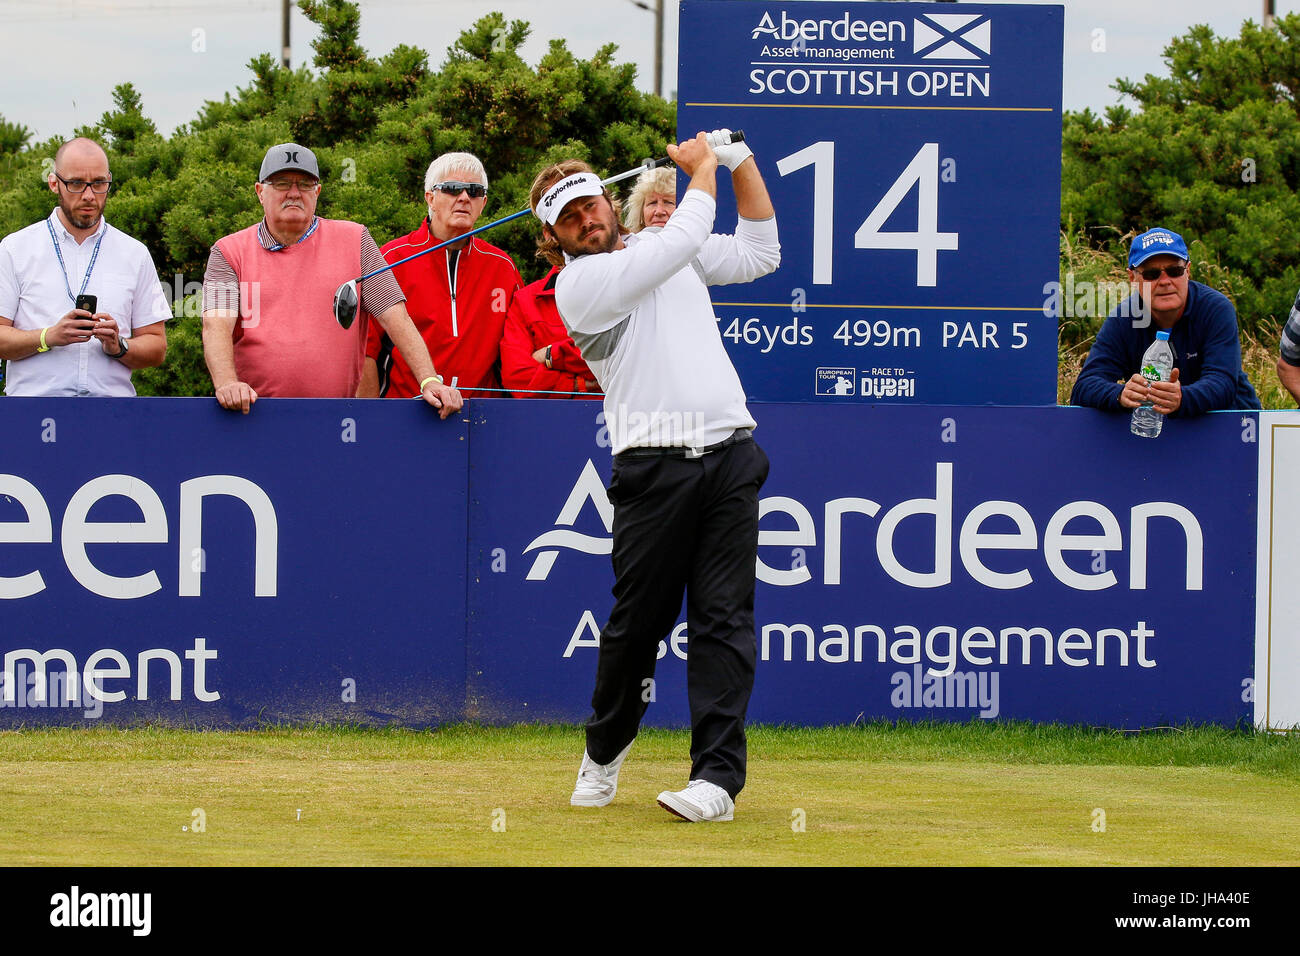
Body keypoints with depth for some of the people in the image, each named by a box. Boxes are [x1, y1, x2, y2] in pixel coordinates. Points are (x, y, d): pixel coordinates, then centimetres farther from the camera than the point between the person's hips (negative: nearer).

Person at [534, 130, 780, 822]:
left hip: (730, 456, 4)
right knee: (637, 620, 1)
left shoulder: (662, 247, 18)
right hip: (654, 468, -4)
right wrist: (702, 166, 3)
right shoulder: (576, 284, -3)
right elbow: (681, 242, -11)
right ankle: (604, 752, 26)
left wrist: (743, 164, 16)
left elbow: (758, 253, 24)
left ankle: (717, 777, -11)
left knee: (724, 617, -6)